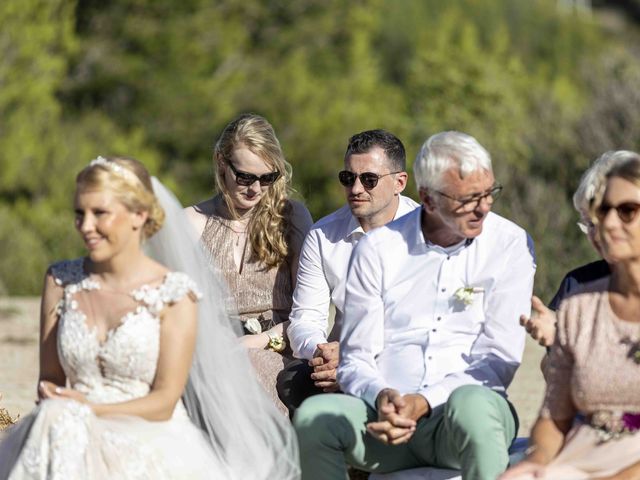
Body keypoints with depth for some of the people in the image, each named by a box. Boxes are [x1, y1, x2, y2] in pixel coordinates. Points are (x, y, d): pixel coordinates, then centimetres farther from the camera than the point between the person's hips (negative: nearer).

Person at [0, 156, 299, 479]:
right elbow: (50, 378, 13)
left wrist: (90, 410, -18)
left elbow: (164, 402, -5)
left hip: (153, 441, -4)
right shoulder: (61, 281, 11)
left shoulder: (173, 293, -1)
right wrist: (60, 408, -11)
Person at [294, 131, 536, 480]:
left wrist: (424, 402, -17)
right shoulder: (378, 248, 8)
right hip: (388, 417, 2)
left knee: (472, 404, -38)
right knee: (314, 415, -29)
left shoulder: (510, 245, 4)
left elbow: (499, 362, -2)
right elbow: (355, 360, 6)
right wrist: (382, 396, -18)